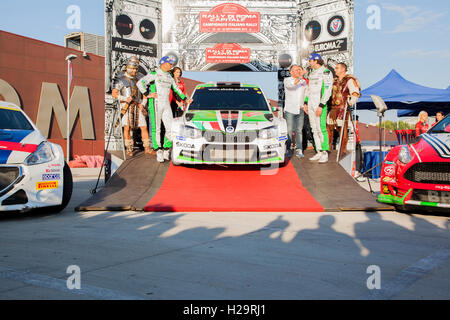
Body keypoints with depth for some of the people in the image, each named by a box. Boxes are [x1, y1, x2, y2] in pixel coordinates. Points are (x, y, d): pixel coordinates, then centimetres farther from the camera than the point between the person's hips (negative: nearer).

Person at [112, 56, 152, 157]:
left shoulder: (138, 79, 15)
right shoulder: (120, 79, 1)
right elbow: (114, 93, -5)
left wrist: (142, 104, 2)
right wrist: (125, 98, -20)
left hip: (138, 106, 4)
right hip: (126, 107, -4)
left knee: (144, 127, 0)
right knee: (127, 127, -12)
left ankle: (147, 148, 8)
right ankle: (129, 149, -4)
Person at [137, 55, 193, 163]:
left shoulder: (169, 77, 17)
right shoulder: (154, 74, -2)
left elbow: (176, 89, 30)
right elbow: (140, 83, -10)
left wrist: (185, 99, 30)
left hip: (166, 105, 6)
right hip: (155, 104, -5)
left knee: (171, 128, -2)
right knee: (156, 129, -3)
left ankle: (166, 149, 10)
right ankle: (159, 151, 2)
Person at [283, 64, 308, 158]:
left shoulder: (303, 81, 14)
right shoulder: (287, 80, 0)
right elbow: (291, 84, -22)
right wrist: (300, 76, -32)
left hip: (300, 110, 4)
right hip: (289, 109, -3)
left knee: (299, 130, 1)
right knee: (289, 130, -5)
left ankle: (299, 150, 2)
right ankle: (287, 149, 2)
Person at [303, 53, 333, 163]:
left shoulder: (326, 72, -11)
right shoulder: (312, 72, 15)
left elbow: (328, 91, -16)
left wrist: (321, 106, -21)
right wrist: (306, 103, 17)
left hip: (320, 104, -8)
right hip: (311, 104, 8)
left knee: (321, 129, -10)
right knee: (314, 129, 9)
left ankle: (325, 154, -4)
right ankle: (319, 153, 15)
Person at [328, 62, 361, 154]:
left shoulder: (349, 80, -4)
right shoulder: (335, 80, 19)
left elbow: (355, 93, -16)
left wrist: (351, 102, -32)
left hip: (343, 108, -7)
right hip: (333, 107, 7)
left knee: (342, 129, -5)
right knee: (329, 127, 9)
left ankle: (343, 150, 5)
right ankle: (328, 147, 21)